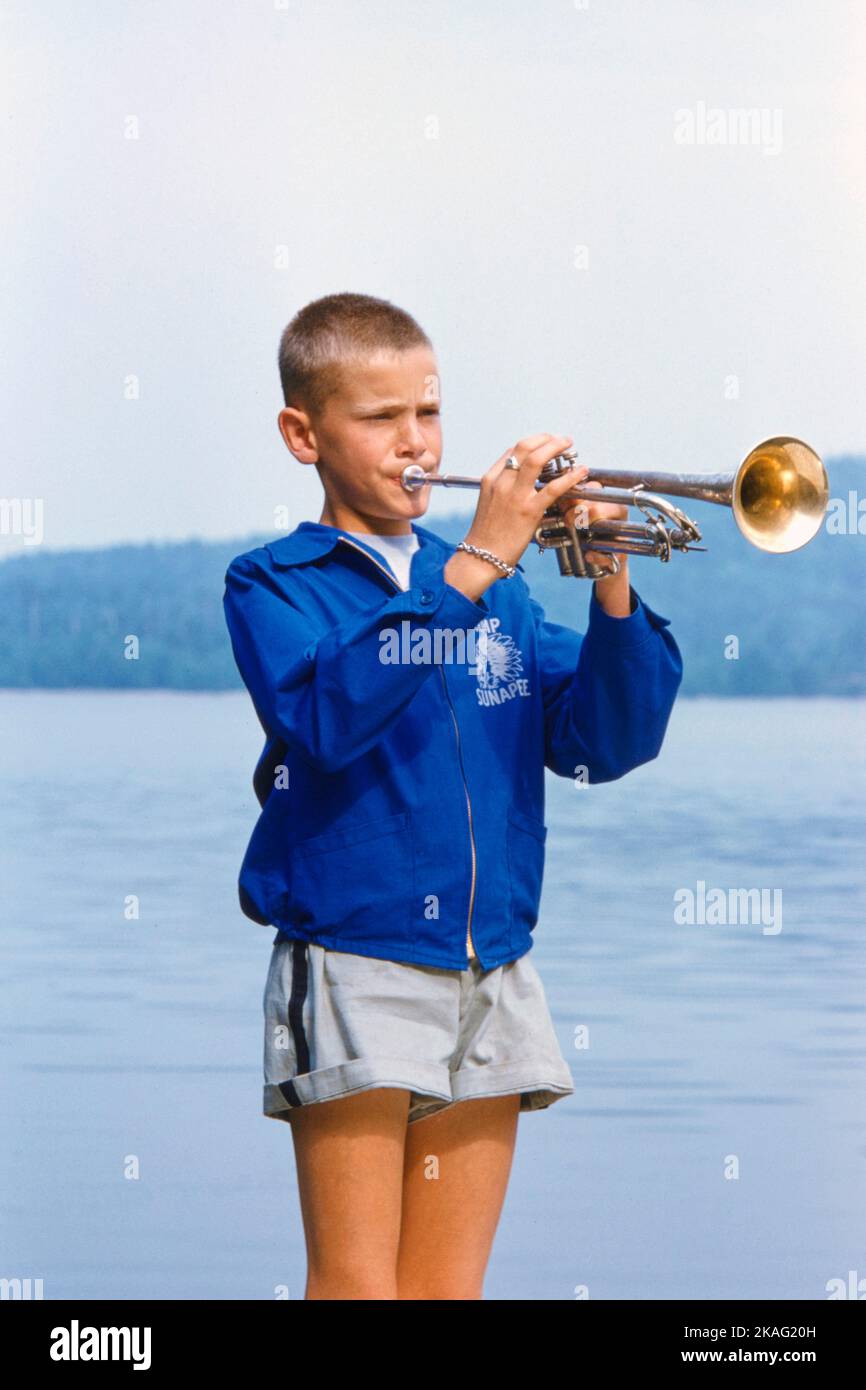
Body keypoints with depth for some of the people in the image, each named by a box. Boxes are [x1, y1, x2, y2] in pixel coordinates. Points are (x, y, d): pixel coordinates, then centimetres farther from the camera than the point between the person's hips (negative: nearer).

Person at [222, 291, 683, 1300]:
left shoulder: (496, 592, 14)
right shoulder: (274, 585, 0)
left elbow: (604, 744, 7)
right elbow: (327, 713, -20)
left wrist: (613, 592, -10)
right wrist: (472, 568, -23)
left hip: (489, 982, 5)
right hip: (353, 972, -5)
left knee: (447, 1290, 7)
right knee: (356, 1288, -6)